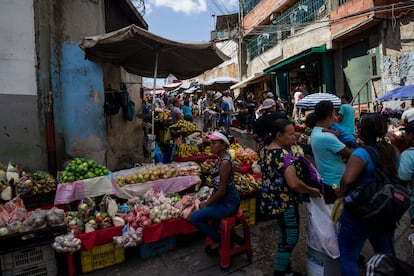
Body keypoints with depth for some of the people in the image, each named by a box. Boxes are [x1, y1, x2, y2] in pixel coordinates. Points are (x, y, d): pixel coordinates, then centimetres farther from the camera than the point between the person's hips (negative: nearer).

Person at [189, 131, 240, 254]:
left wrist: (207, 204, -9)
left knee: (194, 218, -9)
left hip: (228, 202, -10)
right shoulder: (221, 158, 6)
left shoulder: (225, 162, -23)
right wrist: (208, 201, 9)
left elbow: (222, 190, -22)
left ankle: (218, 241, 9)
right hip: (224, 199, 10)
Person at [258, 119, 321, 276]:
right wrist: (311, 191, -13)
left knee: (285, 236, 24)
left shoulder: (264, 150, 4)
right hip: (285, 202, -9)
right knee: (290, 238, 9)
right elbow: (293, 184, -30)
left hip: (272, 200, 9)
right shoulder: (283, 154, -25)